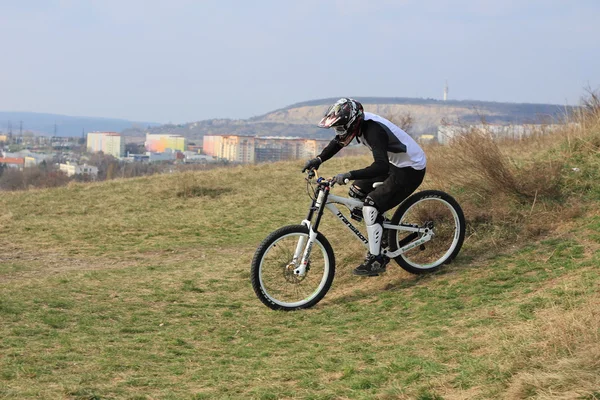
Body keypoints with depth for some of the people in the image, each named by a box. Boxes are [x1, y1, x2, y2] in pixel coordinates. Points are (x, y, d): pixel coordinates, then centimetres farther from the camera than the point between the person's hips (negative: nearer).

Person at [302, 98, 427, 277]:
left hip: (410, 170, -10)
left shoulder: (373, 131, -32)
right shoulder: (359, 121, -6)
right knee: (356, 192, 9)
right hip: (393, 163, 10)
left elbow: (381, 167, -43)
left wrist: (349, 175, -48)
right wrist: (318, 159, -3)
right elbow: (338, 141, 11)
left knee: (371, 206, -18)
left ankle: (375, 260, -10)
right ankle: (383, 237, 21)